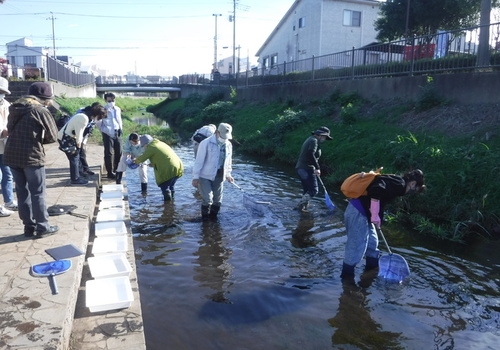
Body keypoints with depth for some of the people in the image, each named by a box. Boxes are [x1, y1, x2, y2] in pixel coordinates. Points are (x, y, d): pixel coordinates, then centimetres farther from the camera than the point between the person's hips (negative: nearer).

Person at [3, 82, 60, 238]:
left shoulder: (15, 108, 13)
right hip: (32, 157, -6)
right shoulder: (40, 110, -8)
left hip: (12, 155, 7)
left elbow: (10, 130, 19)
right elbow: (53, 136, -6)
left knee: (22, 192, 13)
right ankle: (42, 227, 9)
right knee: (38, 193, 3)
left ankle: (29, 226, 20)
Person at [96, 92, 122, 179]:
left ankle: (116, 170, 27)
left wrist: (120, 128, 11)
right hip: (108, 134, -5)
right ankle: (110, 172, 2)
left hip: (117, 134, 5)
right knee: (109, 153, -4)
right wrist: (103, 130, -2)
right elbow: (98, 123, -5)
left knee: (119, 152, 9)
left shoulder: (118, 109, 8)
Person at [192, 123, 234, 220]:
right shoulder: (206, 143, -15)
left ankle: (213, 217, 29)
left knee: (218, 200, 10)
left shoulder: (229, 145, 4)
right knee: (207, 199, -8)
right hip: (205, 176, -5)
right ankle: (205, 218, 13)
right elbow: (199, 161, -13)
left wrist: (228, 174, 16)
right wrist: (195, 177, -13)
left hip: (219, 177, 5)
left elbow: (229, 161, 18)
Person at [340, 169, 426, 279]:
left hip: (362, 212, 10)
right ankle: (347, 276, 14)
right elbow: (377, 190, -29)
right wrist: (375, 216, -23)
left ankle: (373, 269, 39)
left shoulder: (395, 181, 18)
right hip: (358, 212, -10)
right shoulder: (399, 184, -12)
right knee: (356, 246, 0)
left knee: (372, 242, 23)